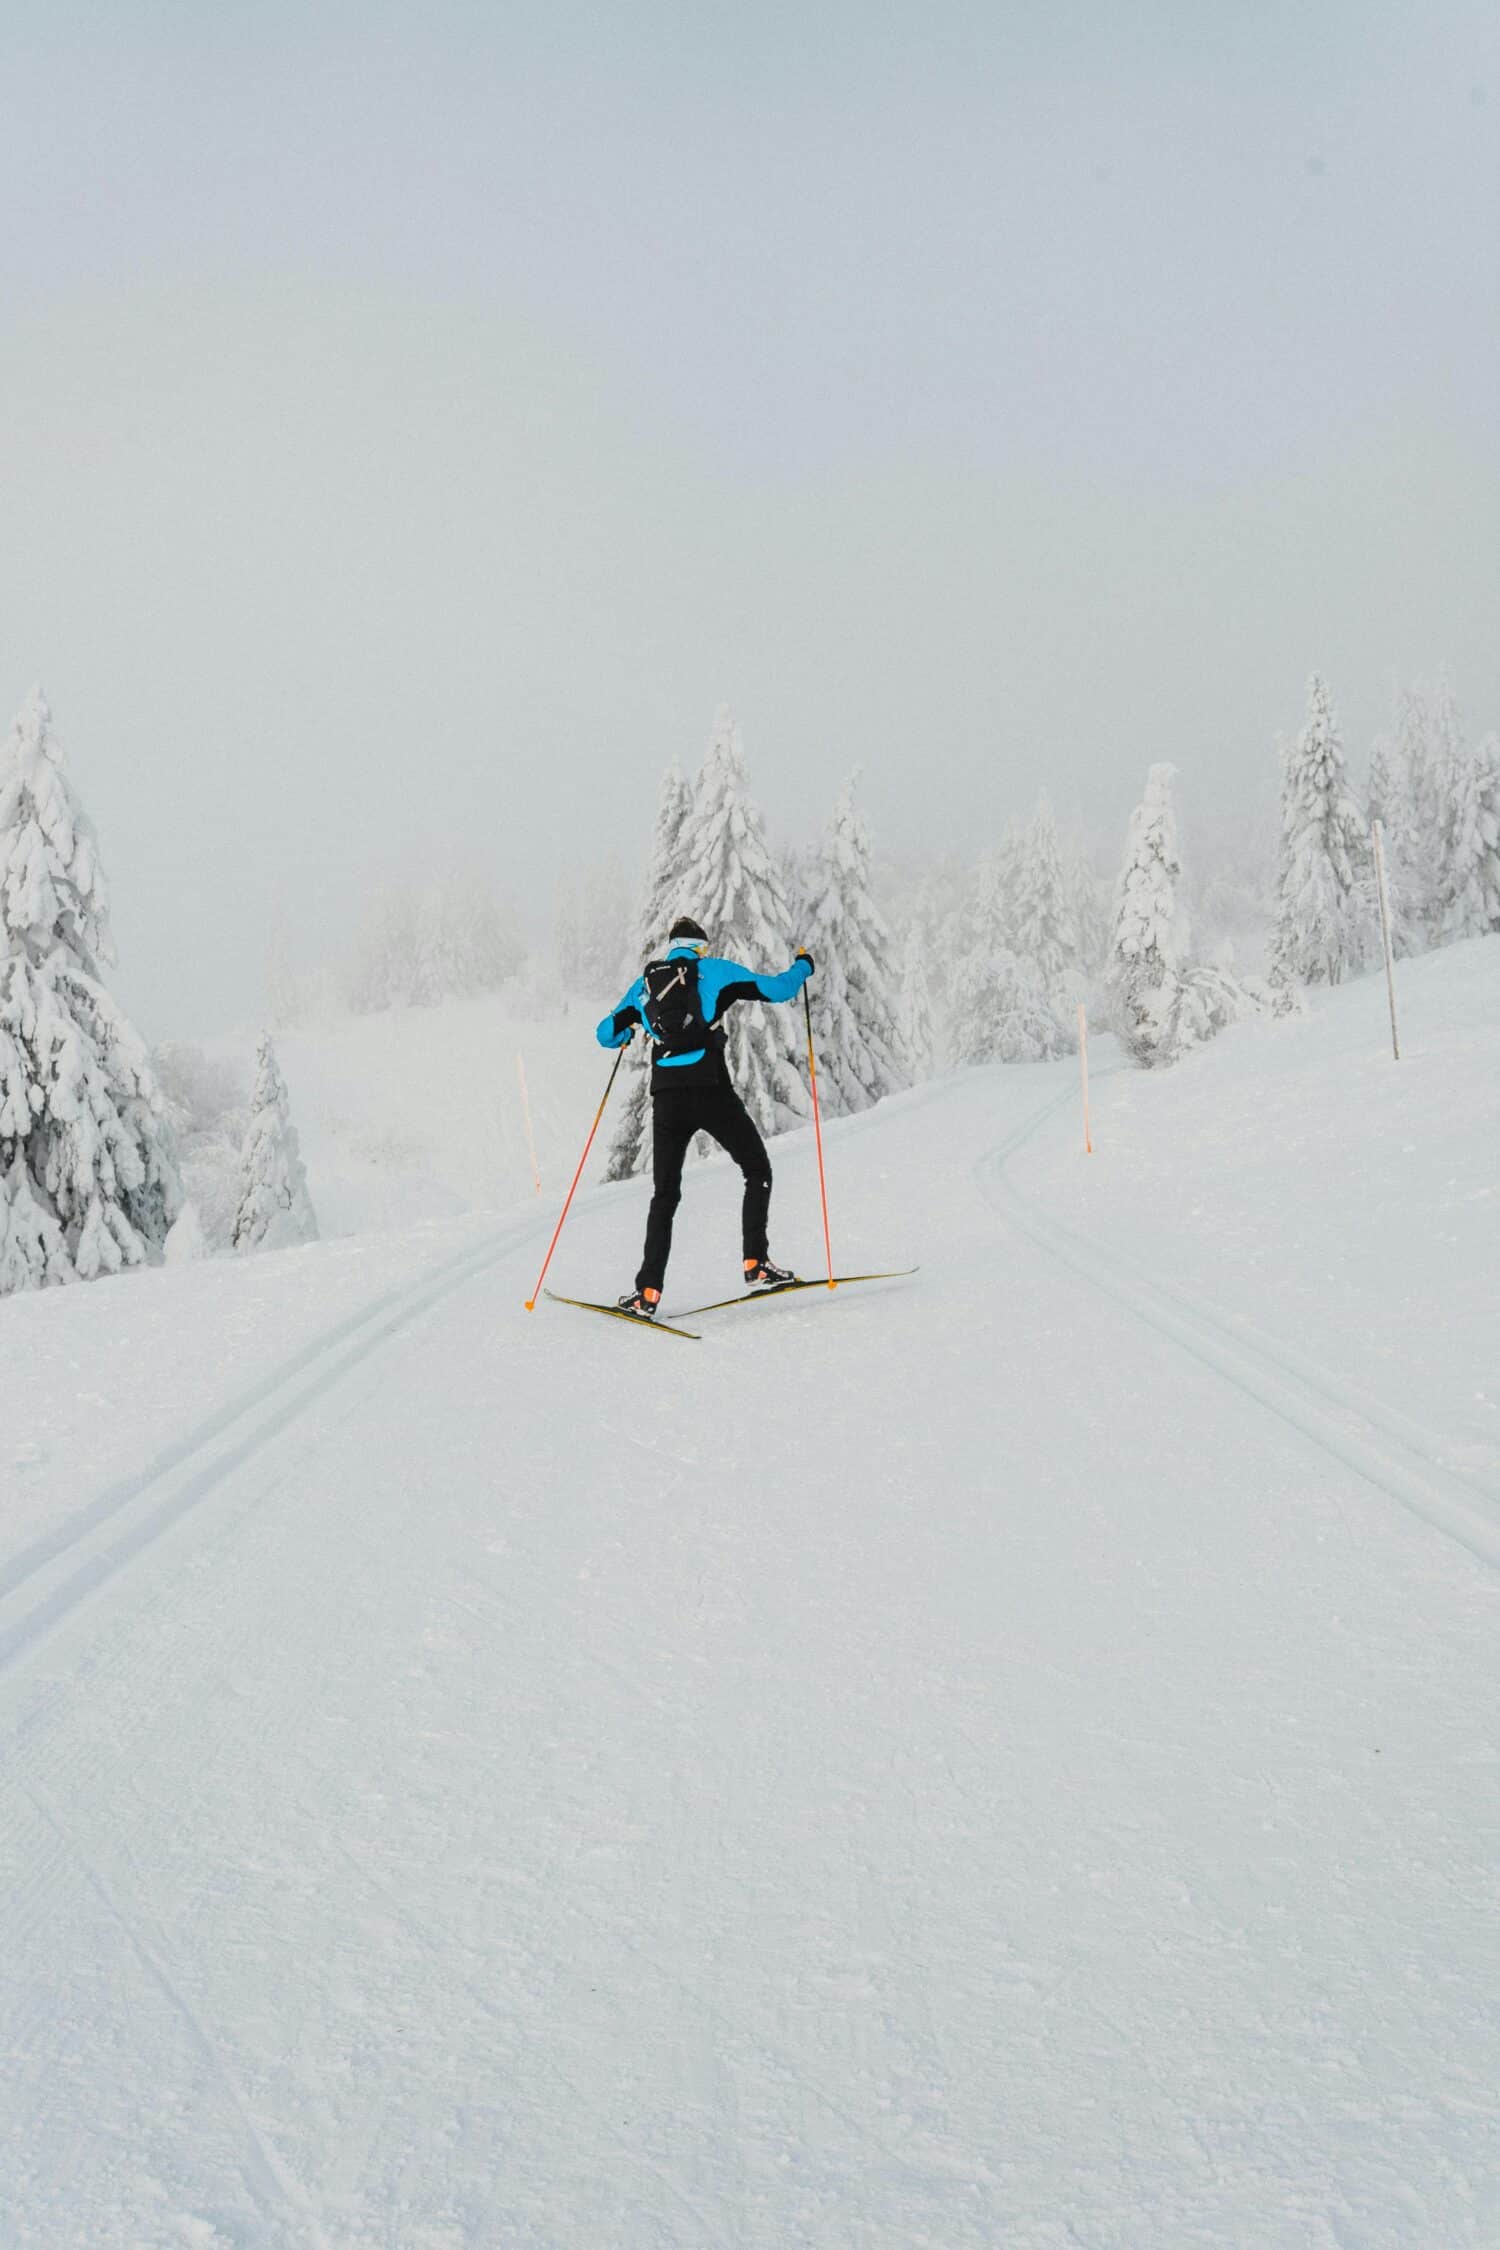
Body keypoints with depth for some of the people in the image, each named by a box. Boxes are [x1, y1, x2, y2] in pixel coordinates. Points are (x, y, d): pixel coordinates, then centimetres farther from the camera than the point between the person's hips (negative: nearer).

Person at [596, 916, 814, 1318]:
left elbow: (607, 1035, 20)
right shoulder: (716, 971, 7)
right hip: (711, 1091, -3)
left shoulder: (644, 984, 16)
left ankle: (648, 1292, 3)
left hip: (666, 1097, 3)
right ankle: (756, 1264, 4)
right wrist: (802, 966, 24)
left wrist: (626, 1032, 44)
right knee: (757, 1171, 15)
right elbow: (777, 989, 3)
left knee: (665, 1195, 12)